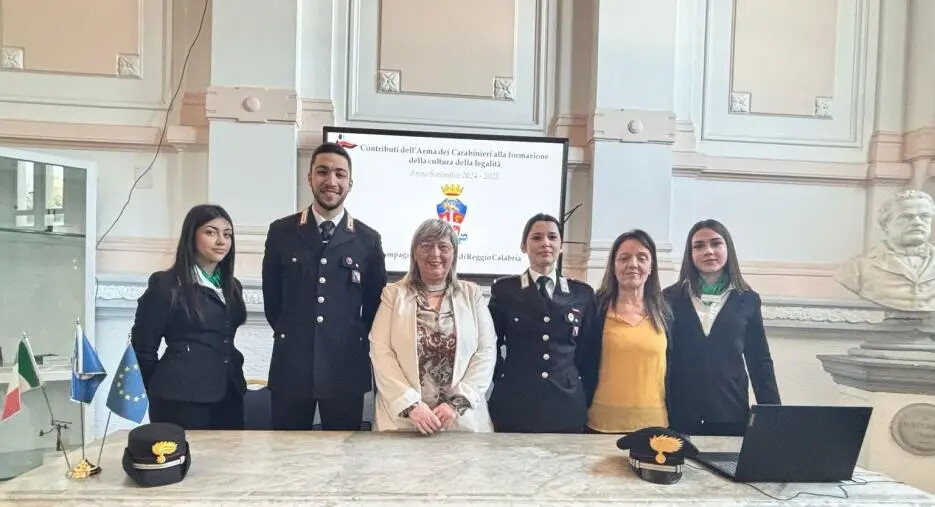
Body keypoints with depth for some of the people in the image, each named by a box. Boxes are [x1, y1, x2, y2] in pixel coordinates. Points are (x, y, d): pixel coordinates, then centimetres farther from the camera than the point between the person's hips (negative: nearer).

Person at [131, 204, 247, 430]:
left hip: (228, 395, 6)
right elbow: (143, 344, -2)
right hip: (182, 398, -6)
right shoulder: (166, 284, -5)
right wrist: (165, 388, 7)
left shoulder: (232, 287, 13)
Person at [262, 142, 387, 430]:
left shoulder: (368, 240, 1)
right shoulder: (281, 232, 3)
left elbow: (375, 303, 9)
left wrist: (354, 340, 10)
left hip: (346, 367, 0)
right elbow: (271, 296, 11)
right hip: (291, 366, 1)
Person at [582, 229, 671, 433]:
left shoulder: (664, 313, 6)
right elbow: (583, 366, -1)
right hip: (602, 423, -2)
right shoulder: (596, 308, -3)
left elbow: (673, 371, 11)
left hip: (654, 424, 3)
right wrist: (579, 415, -3)